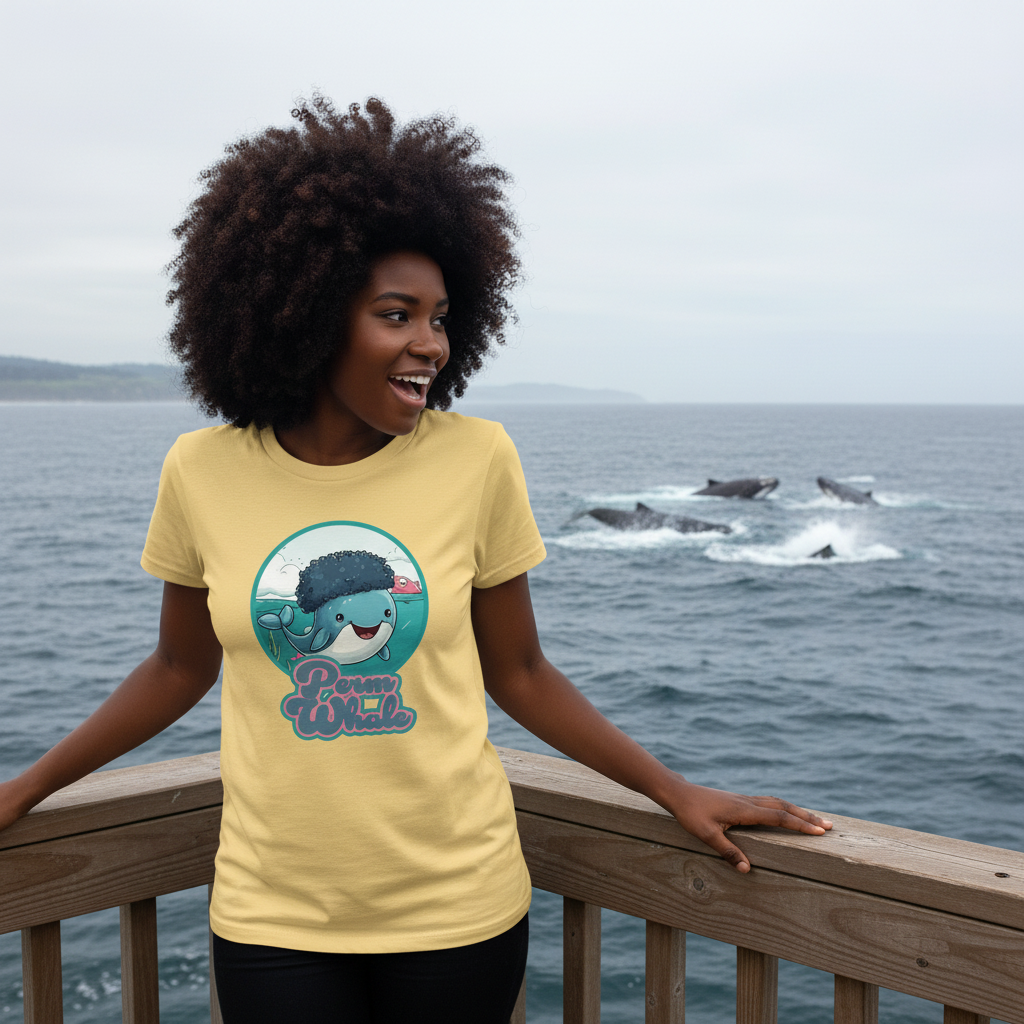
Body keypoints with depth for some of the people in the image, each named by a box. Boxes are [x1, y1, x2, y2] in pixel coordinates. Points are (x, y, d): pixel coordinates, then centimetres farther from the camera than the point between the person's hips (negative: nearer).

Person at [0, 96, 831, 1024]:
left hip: (459, 907, 0)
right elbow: (181, 668, 8)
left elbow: (518, 672, 0)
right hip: (272, 917, 1)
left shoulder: (475, 459, -9)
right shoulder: (202, 472, -7)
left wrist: (677, 791, -1)